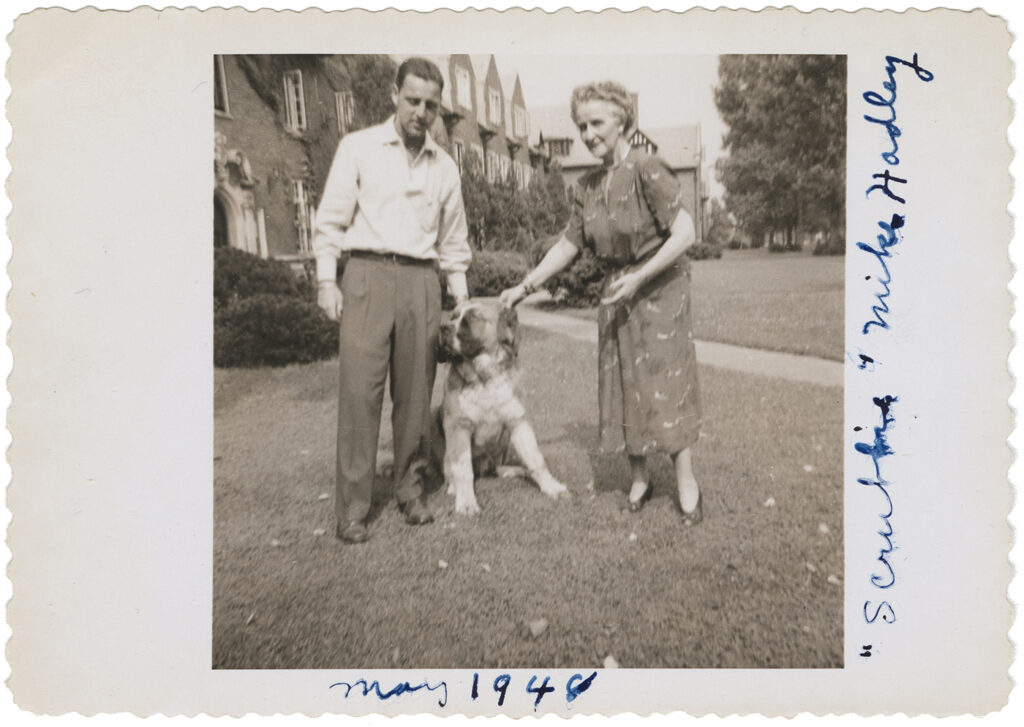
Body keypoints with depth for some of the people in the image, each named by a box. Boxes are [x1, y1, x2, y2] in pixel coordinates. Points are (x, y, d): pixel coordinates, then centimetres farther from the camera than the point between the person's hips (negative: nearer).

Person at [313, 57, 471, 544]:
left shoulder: (445, 166, 15)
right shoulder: (358, 147, 6)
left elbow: (453, 242, 19)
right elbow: (331, 218, 3)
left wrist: (462, 300, 14)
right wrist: (326, 280, -6)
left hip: (421, 281, 3)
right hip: (367, 273, -3)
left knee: (416, 392, 4)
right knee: (359, 390, -8)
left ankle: (410, 490, 17)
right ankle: (352, 507, -1)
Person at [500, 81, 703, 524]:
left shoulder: (646, 169, -15)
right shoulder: (587, 187, 5)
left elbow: (684, 232, -18)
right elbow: (568, 244, 9)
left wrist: (639, 277, -20)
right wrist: (525, 287, 5)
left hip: (659, 288, -6)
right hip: (617, 292, 6)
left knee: (664, 382, -4)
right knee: (623, 384, 8)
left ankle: (686, 481, 10)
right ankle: (639, 477, 22)